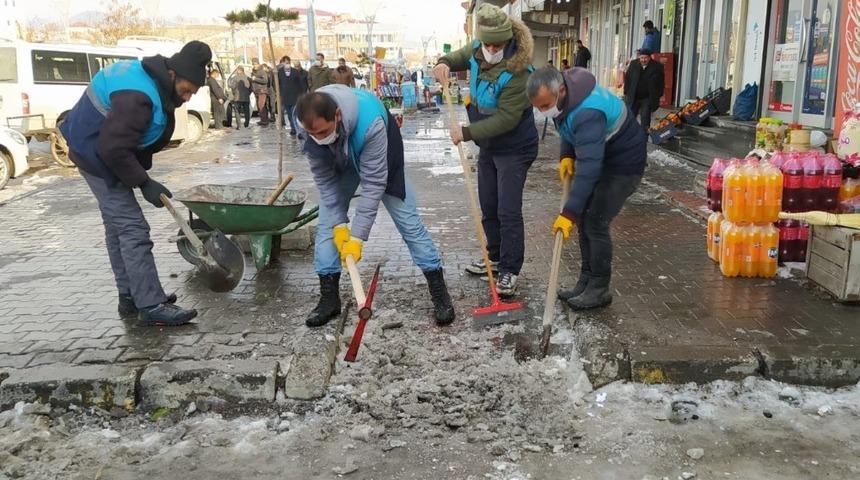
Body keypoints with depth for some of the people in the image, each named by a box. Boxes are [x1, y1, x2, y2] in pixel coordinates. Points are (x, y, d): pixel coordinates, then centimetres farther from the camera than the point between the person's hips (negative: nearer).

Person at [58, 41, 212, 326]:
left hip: (104, 154, 11)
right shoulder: (138, 97, -31)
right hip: (98, 158, -11)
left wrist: (142, 176, 14)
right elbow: (114, 150, -31)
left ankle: (131, 297, 21)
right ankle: (151, 306, -10)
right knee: (133, 229, -12)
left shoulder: (152, 77, 2)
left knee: (118, 227, 13)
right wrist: (144, 183, -22)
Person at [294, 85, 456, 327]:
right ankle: (329, 298, 7)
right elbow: (323, 178, -20)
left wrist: (357, 236, -35)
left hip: (381, 159, -3)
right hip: (339, 162, 4)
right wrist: (338, 224, -21)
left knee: (408, 221, -4)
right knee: (327, 223, -4)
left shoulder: (370, 123, -44)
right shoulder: (308, 126, -31)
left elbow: (373, 183, -37)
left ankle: (440, 293, 4)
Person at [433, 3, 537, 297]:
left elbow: (505, 119, -29)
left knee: (508, 211, -8)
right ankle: (495, 258, 32)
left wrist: (467, 133, -28)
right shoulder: (478, 52, -5)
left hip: (514, 149, -8)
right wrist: (445, 64, -5)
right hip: (488, 146, 8)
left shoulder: (517, 72, -28)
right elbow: (461, 57, 18)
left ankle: (509, 270, 2)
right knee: (488, 206, 17)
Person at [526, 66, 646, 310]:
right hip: (600, 157, 9)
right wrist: (567, 155, -5)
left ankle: (599, 290, 2)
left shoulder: (588, 112, -38)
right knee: (584, 219, 8)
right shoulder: (563, 95, -10)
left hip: (624, 163, -9)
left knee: (595, 223, -11)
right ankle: (586, 282, 18)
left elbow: (589, 169, -42)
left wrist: (569, 213, -43)